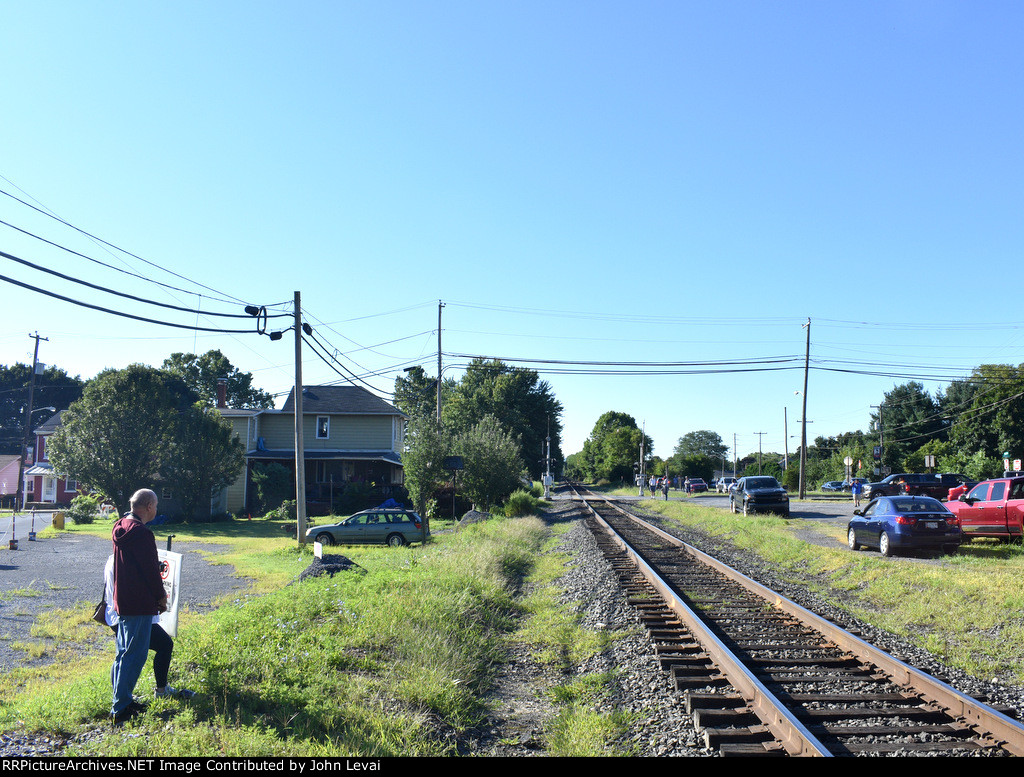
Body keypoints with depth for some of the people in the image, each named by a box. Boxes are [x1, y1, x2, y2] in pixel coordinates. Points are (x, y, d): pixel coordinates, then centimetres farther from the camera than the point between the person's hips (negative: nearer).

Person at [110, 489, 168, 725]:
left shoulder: (121, 529, 11)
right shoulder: (141, 533, -20)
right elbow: (150, 569, -17)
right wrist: (161, 596, -4)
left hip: (123, 602, 10)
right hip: (140, 604, -10)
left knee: (124, 653, 18)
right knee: (134, 655, -6)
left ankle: (122, 700, 26)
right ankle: (121, 709, -3)